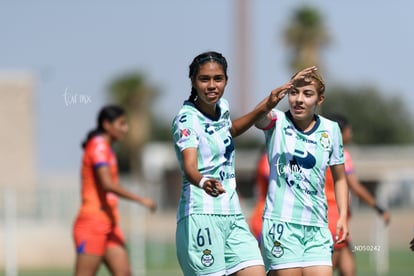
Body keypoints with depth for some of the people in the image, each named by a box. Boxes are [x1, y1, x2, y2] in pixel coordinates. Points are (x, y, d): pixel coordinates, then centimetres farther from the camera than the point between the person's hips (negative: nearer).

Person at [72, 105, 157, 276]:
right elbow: (107, 184, -24)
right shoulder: (98, 146, -11)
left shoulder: (105, 148, 18)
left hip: (109, 224, 9)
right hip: (92, 223, -9)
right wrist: (140, 200, -22)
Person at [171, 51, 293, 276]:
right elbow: (189, 167, -29)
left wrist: (264, 108, 26)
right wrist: (203, 182, -51)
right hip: (201, 214, -7)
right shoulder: (187, 119, -12)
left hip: (233, 215, 7)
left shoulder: (222, 107, 10)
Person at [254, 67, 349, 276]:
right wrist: (280, 93, -41)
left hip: (317, 228, 3)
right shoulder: (277, 122, -1)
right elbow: (258, 118, -26)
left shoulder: (330, 130, 8)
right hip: (281, 222, -3)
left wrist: (342, 216, 6)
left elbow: (339, 178, 17)